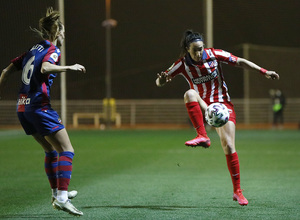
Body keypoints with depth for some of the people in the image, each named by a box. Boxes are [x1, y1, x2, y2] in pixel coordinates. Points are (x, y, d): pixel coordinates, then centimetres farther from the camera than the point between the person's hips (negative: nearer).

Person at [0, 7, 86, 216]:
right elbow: (45, 68, -29)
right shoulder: (53, 50, -7)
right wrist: (70, 67, -23)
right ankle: (62, 198, -22)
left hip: (23, 108, 9)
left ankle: (57, 193, 32)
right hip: (40, 107, -9)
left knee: (51, 150, 24)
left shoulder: (33, 50, 17)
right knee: (67, 151, -9)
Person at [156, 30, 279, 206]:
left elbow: (240, 62, 0)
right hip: (203, 107, 0)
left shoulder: (214, 54, -8)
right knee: (190, 94, -34)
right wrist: (162, 79, -27)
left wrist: (264, 72, -3)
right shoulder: (182, 64, -7)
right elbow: (159, 82, -2)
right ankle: (202, 137, -41)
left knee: (229, 147, -12)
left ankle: (237, 191, -1)